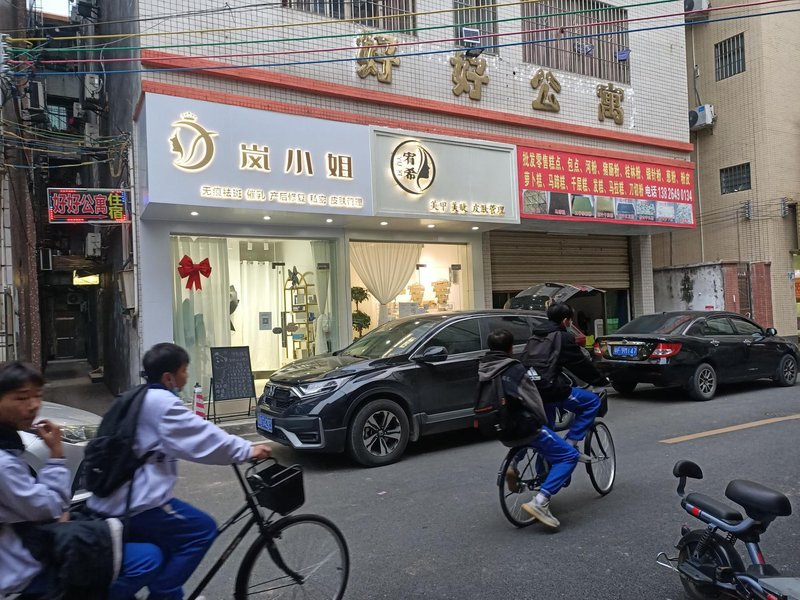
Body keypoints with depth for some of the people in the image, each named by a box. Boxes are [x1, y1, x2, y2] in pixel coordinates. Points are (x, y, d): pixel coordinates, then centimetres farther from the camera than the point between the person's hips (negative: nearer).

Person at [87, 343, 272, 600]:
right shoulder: (162, 403, -17)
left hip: (111, 501, 10)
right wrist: (247, 450, -10)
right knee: (203, 529, -2)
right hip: (134, 502, -10)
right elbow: (203, 437, -19)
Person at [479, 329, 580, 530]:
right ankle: (539, 502, -13)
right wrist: (543, 424, 4)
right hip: (524, 428, -8)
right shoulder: (515, 369, -16)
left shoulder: (482, 369, 3)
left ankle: (513, 467, 17)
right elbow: (533, 402, -14)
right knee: (569, 455, 1)